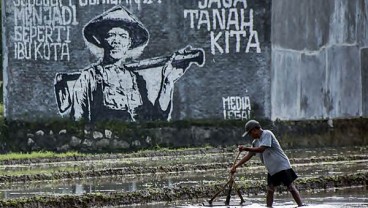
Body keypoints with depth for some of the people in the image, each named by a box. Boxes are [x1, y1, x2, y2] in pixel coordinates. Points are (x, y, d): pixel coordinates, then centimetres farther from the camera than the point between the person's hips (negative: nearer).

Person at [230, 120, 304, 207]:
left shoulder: (267, 134, -15)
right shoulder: (256, 142, 11)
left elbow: (261, 149, -26)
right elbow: (248, 156, 13)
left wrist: (245, 148, -24)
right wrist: (235, 166, 8)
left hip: (282, 166, -8)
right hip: (271, 170, 8)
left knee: (291, 187, -8)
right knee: (270, 190, 2)